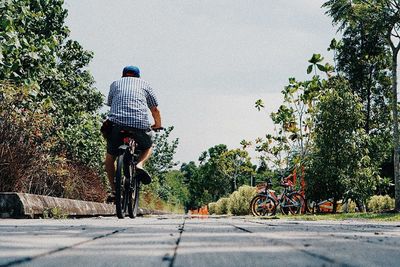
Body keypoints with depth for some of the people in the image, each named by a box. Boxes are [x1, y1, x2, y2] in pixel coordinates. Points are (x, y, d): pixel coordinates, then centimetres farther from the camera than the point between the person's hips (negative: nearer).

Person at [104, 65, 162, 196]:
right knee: (147, 147, 29)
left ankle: (114, 190, 9)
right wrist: (158, 125, 42)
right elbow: (155, 109, 24)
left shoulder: (115, 84, 24)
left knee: (110, 156, 21)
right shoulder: (144, 84, 22)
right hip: (141, 124, 0)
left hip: (116, 123, 0)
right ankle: (140, 164, -1)